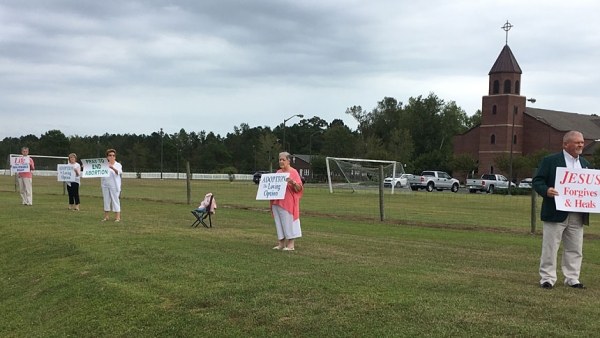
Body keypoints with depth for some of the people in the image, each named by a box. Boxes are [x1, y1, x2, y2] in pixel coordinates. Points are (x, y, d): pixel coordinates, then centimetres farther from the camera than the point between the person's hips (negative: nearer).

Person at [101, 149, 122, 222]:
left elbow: (119, 172, -20)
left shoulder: (118, 165, 0)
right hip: (105, 185, 4)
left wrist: (113, 168, -40)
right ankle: (106, 216, 13)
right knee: (106, 200, 7)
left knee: (115, 200, -4)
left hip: (114, 185, -4)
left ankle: (117, 217, -3)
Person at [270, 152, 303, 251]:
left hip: (288, 203, -7)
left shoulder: (293, 172, -5)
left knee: (288, 222, -5)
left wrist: (293, 182, -29)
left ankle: (291, 244, 2)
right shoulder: (278, 172, 14)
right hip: (277, 202, 7)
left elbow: (299, 188, -11)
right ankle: (281, 243, 14)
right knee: (279, 223, 7)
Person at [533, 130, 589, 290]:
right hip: (556, 213, -5)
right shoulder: (549, 161, -3)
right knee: (550, 248, 0)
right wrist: (546, 191, -26)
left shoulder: (585, 164, 16)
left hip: (577, 215, 6)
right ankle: (547, 278, 7)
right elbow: (537, 181, -7)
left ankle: (572, 278, 19)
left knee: (575, 249, 10)